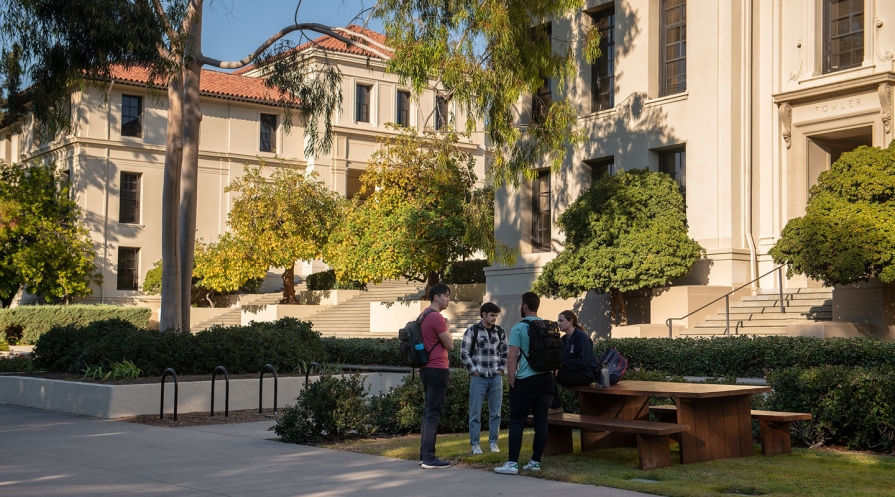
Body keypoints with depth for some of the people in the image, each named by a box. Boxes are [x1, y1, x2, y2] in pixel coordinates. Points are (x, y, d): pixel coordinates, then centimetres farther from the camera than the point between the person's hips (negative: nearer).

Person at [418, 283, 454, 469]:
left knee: (428, 412, 15)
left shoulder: (424, 315, 15)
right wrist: (446, 329, 3)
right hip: (437, 369, -10)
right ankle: (429, 458, -7)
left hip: (427, 368, 10)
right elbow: (450, 344, -12)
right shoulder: (436, 317, -16)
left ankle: (424, 455, 20)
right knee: (434, 414, -8)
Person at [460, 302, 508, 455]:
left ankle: (493, 442, 16)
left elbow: (505, 352, 15)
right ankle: (475, 444, 7)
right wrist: (473, 370, -7)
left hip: (496, 377, 4)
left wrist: (501, 369, 5)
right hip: (478, 378, -3)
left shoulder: (500, 332, 8)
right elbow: (464, 353, -4)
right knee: (475, 412, 0)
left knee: (495, 412, 6)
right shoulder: (472, 331, -4)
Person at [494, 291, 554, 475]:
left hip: (526, 380, -5)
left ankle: (513, 463, -5)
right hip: (546, 378, 5)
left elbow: (512, 358, -11)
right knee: (541, 421, 7)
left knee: (517, 421, -2)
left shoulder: (519, 328, -7)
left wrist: (512, 382, -4)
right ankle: (535, 462, 11)